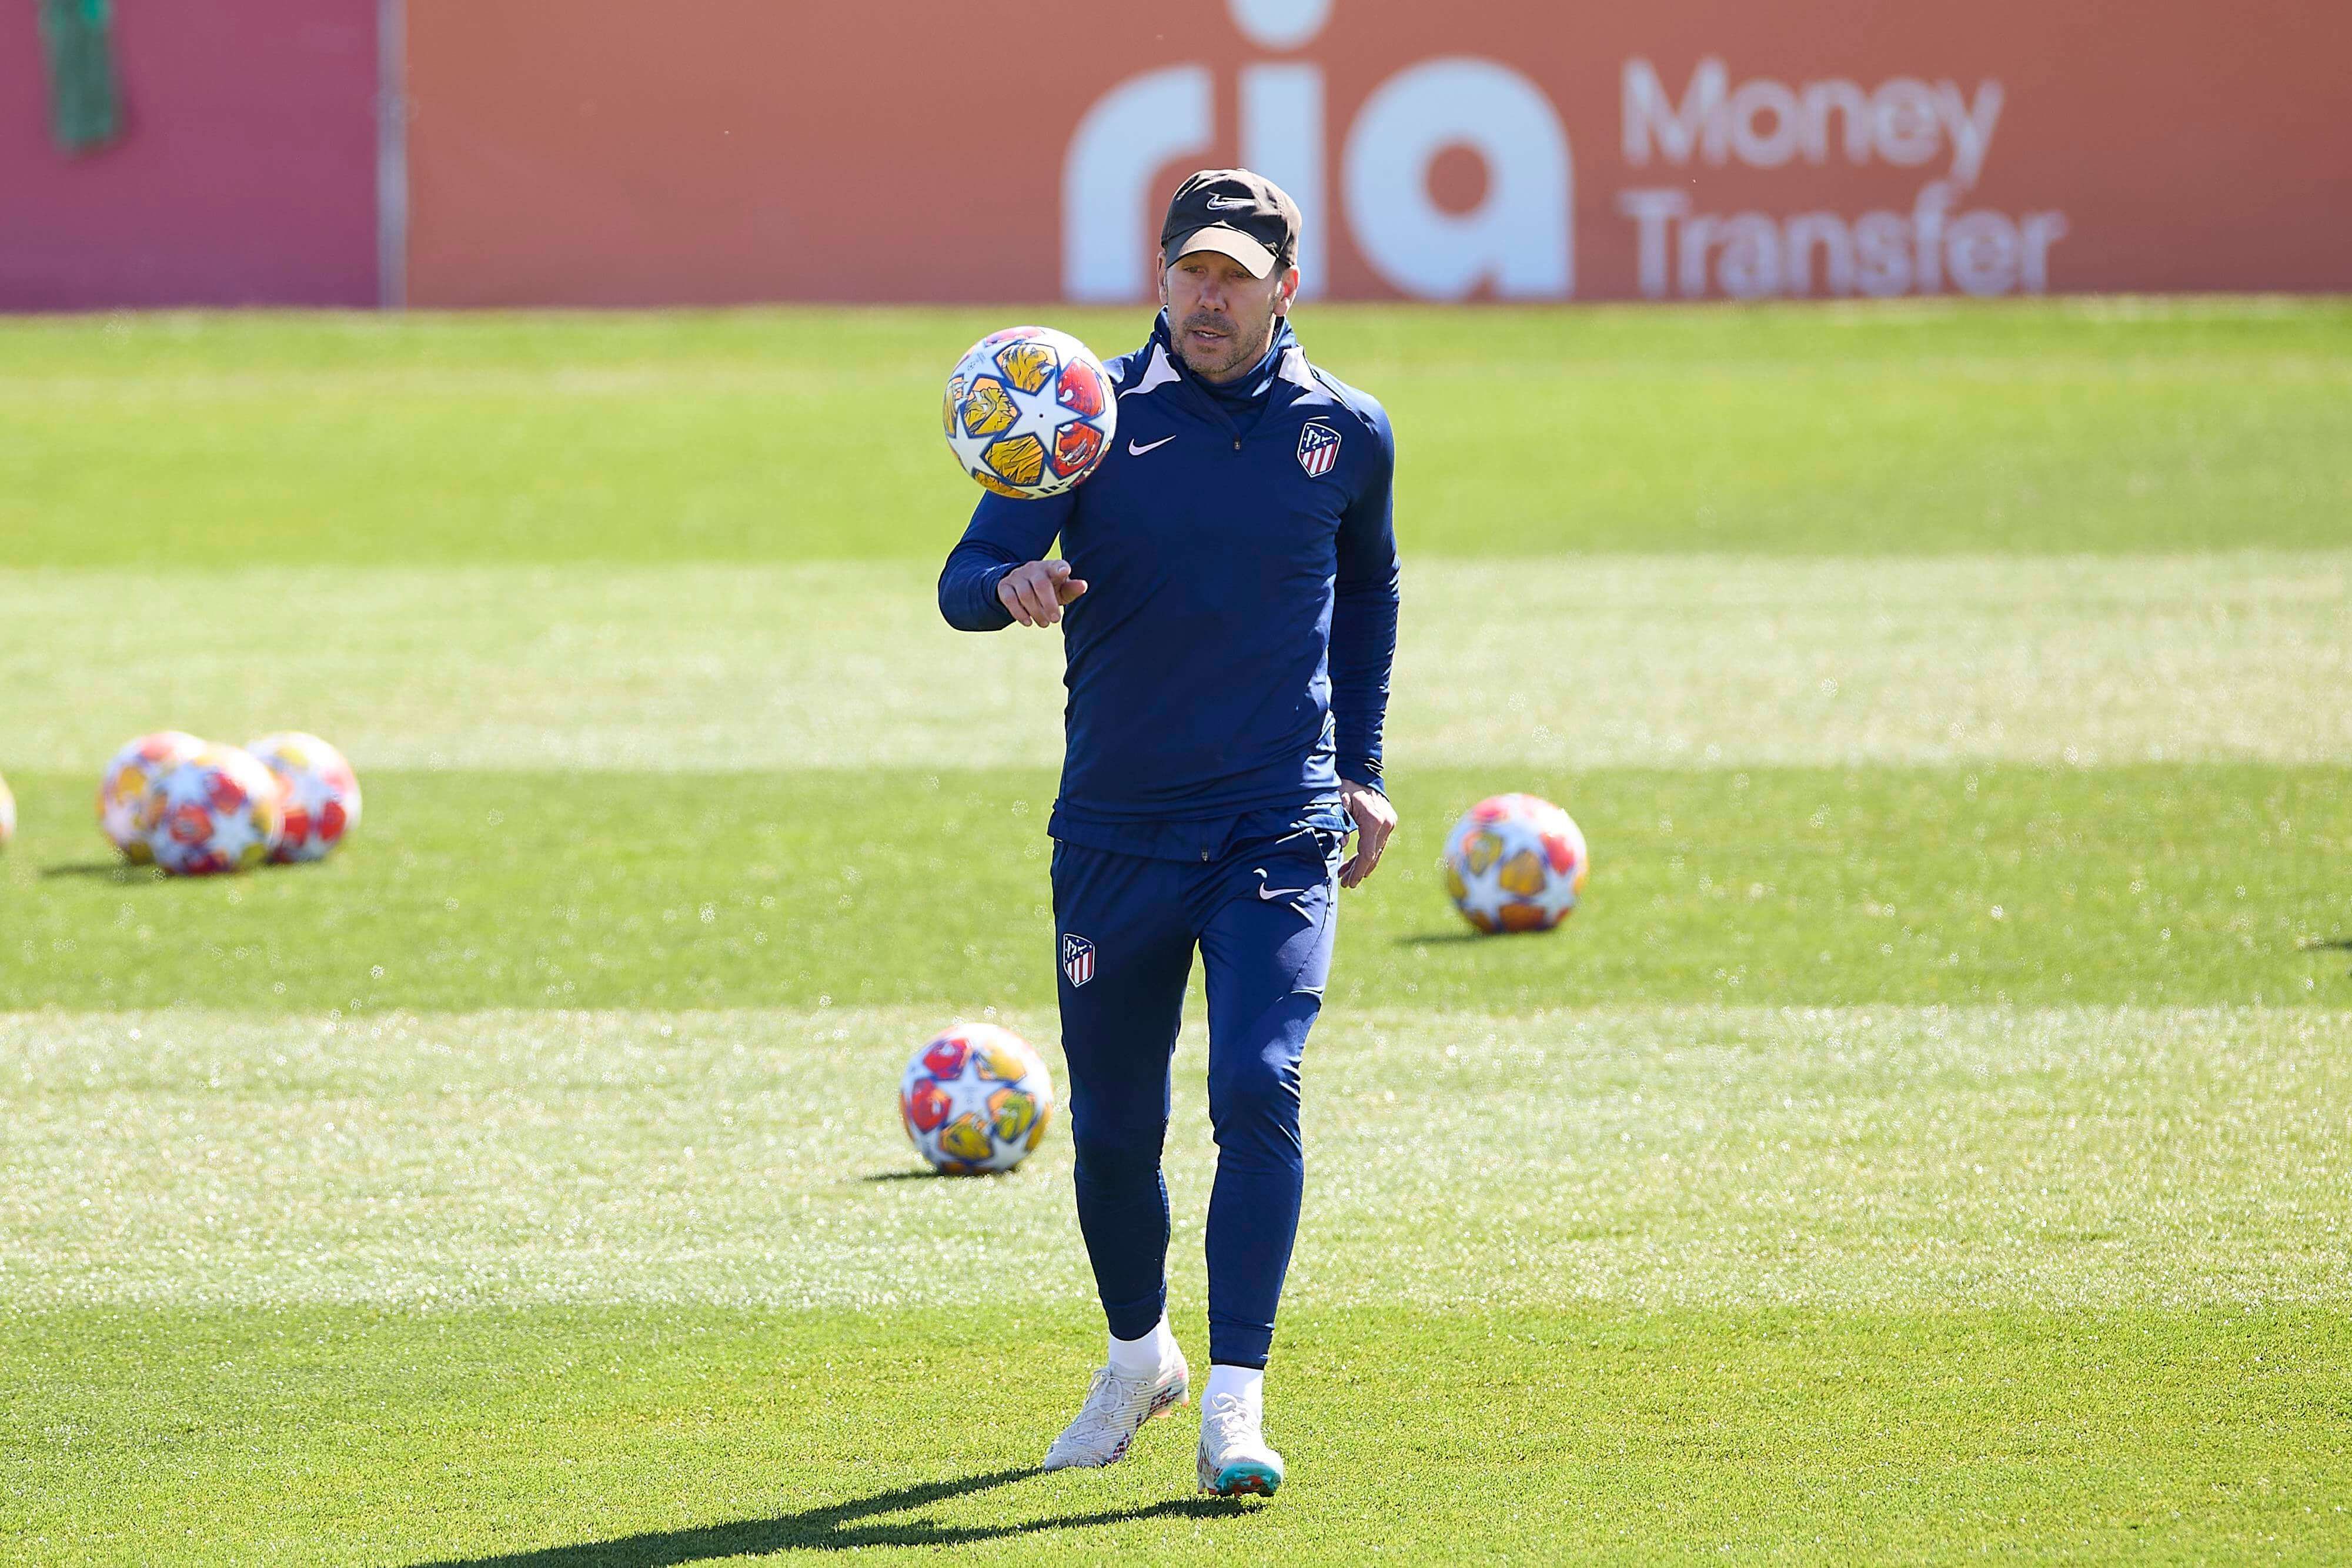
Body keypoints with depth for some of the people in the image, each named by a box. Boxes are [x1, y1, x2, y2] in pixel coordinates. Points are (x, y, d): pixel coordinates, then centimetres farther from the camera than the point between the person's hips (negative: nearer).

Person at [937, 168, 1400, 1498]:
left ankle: (1236, 1398, -18)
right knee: (1114, 1123, 9)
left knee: (1259, 1089, -18)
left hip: (1282, 835, -1)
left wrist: (1361, 770, 17)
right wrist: (1017, 583, -34)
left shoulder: (1346, 435, 2)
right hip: (1117, 833, 1)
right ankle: (1141, 1354, 34)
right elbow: (965, 578, -11)